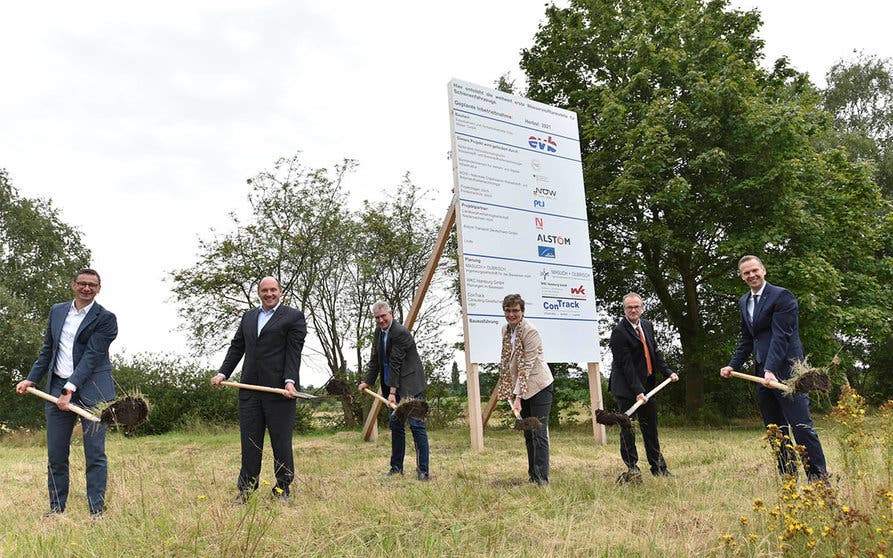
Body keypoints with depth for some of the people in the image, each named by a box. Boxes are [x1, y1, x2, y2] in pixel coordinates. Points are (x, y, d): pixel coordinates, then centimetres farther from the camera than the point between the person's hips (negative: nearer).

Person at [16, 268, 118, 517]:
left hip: (91, 389, -5)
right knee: (55, 454, 8)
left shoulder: (105, 318, -4)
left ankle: (97, 511, 3)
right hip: (57, 386, 5)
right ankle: (56, 509, 19)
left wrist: (70, 389, -19)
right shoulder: (57, 311, 14)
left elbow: (92, 355, -12)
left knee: (94, 454, -3)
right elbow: (47, 349, 20)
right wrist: (31, 379, 11)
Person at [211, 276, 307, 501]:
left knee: (281, 440, 3)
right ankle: (246, 488, 18)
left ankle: (283, 487, 15)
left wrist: (290, 380, -19)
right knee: (250, 440, 9)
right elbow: (236, 347, 19)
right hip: (250, 388, 5)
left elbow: (294, 352, -8)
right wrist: (222, 373, 7)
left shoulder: (293, 316, 1)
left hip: (279, 389, -5)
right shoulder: (248, 316, 19)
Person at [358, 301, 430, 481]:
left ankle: (423, 470, -5)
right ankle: (396, 467, 22)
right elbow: (375, 360, 13)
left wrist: (393, 391, -23)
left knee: (416, 425, -9)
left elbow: (395, 363, -21)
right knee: (395, 426, 12)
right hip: (392, 387, 9)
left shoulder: (401, 332, -18)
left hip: (410, 385, -9)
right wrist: (367, 381, 3)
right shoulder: (378, 332, 9)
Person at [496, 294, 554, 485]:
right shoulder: (505, 330, 7)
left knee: (539, 433, -8)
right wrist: (514, 394, 13)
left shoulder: (530, 331, -17)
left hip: (538, 386, -8)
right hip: (521, 388, 8)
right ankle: (532, 476, 21)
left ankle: (542, 478, -4)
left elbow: (527, 365, -22)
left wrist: (518, 396, -25)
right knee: (528, 434, 12)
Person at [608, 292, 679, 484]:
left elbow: (655, 352, 18)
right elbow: (626, 365, -20)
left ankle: (658, 468, 27)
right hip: (626, 387, -8)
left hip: (647, 384, 8)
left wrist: (668, 372, 9)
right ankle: (632, 469, 10)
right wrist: (638, 391, -22)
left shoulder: (648, 325, 8)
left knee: (651, 427, 15)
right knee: (628, 428, -1)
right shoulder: (619, 332, -16)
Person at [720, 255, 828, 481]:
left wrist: (771, 370, -24)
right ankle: (788, 476, 19)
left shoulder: (781, 295, -7)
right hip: (762, 373, 8)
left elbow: (780, 335, -16)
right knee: (776, 430, 11)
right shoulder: (744, 302, 17)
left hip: (785, 370, -8)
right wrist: (733, 365, 10)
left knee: (801, 426, -7)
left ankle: (819, 478, -1)